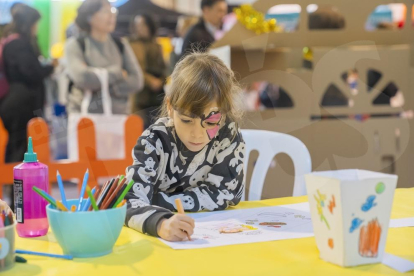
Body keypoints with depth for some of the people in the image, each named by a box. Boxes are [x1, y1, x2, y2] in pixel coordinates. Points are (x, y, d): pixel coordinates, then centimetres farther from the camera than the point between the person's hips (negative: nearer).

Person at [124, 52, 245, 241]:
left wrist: (155, 201, -19)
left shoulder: (228, 134, -12)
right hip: (157, 239, -1)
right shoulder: (154, 142, -19)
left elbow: (224, 194, -13)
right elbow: (130, 202, -29)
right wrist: (161, 223, -50)